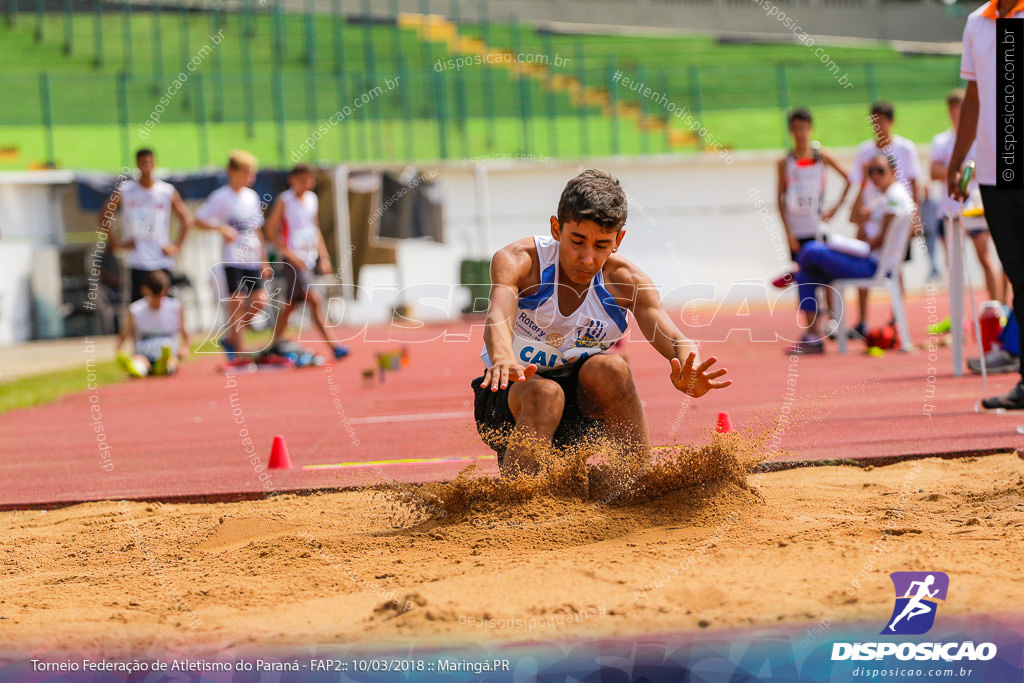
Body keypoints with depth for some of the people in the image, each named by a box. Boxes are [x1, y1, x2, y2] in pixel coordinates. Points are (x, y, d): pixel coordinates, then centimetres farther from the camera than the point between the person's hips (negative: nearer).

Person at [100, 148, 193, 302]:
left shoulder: (168, 191, 2)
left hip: (162, 260, 1)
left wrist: (177, 246, 1)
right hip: (137, 262, -1)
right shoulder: (124, 190, 1)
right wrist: (116, 242, 0)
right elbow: (104, 217, 7)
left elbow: (187, 219, 10)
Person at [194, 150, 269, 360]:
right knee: (237, 302, -7)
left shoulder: (252, 196, 13)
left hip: (252, 260, 6)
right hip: (232, 259, -6)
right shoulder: (221, 197, -6)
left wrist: (263, 259, 17)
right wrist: (221, 228, -24)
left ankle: (229, 338, 16)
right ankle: (237, 353, -3)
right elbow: (199, 220, -9)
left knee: (260, 301, 0)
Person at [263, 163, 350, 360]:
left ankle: (275, 345, 22)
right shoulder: (284, 200, -8)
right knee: (315, 300, -16)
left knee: (290, 304, 12)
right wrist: (289, 254, -16)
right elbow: (271, 230, -10)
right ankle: (333, 346, -21)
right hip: (293, 260, -7)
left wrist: (324, 256, 13)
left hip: (309, 259, 7)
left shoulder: (312, 199, 12)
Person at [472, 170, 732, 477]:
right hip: (509, 396, -2)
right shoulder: (518, 260, -18)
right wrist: (504, 359, -63)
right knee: (544, 394, -35)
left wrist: (687, 373, -52)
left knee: (609, 368, -28)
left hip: (580, 399, 2)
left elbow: (673, 340, -26)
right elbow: (498, 318, -38)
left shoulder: (625, 281, -12)